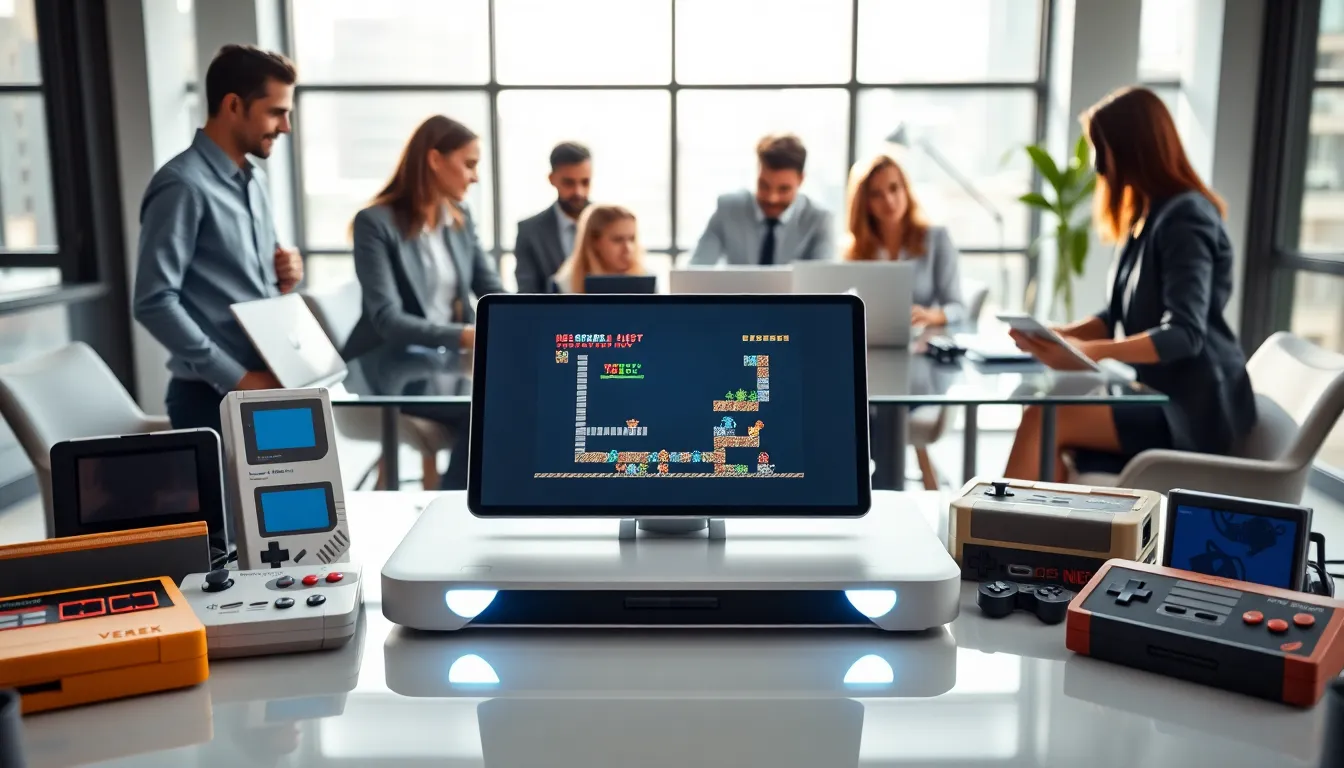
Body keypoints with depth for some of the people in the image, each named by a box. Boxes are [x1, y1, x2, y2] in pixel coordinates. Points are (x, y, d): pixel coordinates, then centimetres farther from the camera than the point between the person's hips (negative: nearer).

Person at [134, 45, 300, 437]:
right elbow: (154, 302, -20)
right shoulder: (182, 185, -13)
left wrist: (283, 276, 1)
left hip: (268, 386, 8)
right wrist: (236, 378, -20)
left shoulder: (255, 180, 13)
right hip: (215, 397, -8)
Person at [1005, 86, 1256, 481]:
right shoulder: (1149, 216, 14)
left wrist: (1090, 353, -35)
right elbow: (1118, 317, 14)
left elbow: (1183, 334, -24)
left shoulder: (1185, 218, -15)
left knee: (1044, 421, -20)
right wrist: (1056, 335, -3)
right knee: (1044, 417, -10)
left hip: (1193, 408, -9)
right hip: (1160, 395, 9)